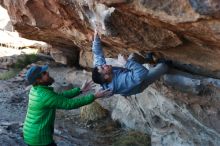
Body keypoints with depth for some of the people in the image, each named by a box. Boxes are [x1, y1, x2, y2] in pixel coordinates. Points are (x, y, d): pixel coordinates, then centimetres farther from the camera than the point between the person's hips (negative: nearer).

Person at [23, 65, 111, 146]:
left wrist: (81, 90, 8)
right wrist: (94, 96, -20)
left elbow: (60, 97, 8)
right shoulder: (45, 95, -26)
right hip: (39, 137, -9)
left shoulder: (36, 90, 2)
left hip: (31, 133, 9)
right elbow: (70, 104, -24)